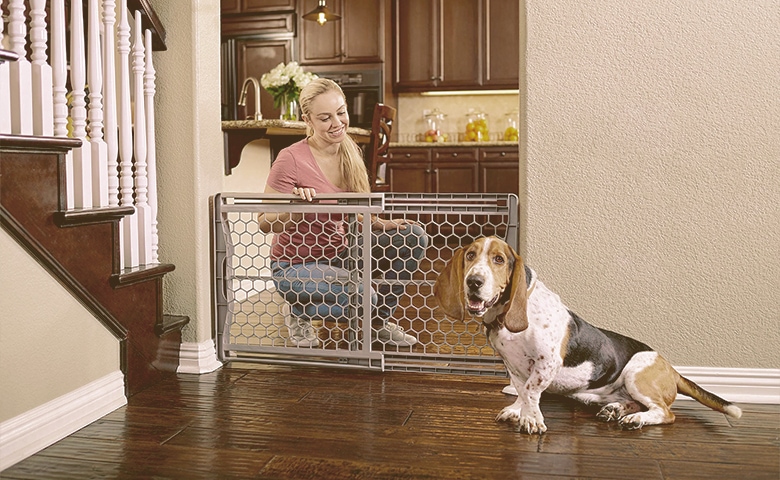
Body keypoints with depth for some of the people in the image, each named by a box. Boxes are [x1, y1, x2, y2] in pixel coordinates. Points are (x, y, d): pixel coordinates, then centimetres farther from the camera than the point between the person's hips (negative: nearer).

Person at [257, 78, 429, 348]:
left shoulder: (350, 152, 0)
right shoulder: (291, 160, -20)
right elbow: (264, 223, -17)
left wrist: (382, 225, -8)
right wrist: (296, 210, -35)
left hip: (338, 253, 7)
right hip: (296, 265, -7)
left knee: (413, 237, -7)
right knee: (364, 298, -31)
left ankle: (379, 324, 9)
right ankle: (300, 312, 2)